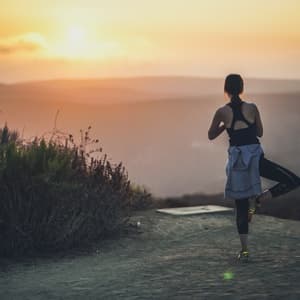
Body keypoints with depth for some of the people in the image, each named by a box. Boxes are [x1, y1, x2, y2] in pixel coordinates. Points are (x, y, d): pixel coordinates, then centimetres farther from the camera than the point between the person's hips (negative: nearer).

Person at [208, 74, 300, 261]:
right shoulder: (252, 108, -2)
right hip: (255, 156, -2)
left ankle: (245, 249, 7)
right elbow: (260, 132, 11)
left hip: (237, 159, 3)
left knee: (241, 207, 10)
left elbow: (211, 135, 10)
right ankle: (260, 199, -9)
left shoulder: (222, 112, -2)